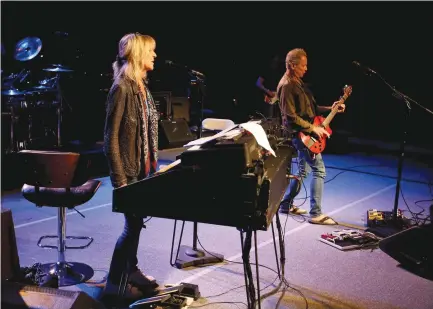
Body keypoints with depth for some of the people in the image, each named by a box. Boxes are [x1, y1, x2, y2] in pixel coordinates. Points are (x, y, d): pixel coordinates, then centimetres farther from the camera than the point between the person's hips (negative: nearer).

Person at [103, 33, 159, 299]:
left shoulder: (142, 86, 10)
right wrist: (120, 178, -19)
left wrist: (153, 163, 16)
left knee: (137, 221, 16)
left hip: (144, 167, 8)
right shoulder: (122, 89, -16)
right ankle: (114, 280, 14)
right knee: (132, 224, -2)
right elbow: (111, 137, -18)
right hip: (129, 169, -8)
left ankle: (131, 269, 31)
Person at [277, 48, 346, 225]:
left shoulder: (297, 82, 14)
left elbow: (309, 108, 20)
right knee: (319, 170, -10)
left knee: (303, 171, 17)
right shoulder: (287, 86, -17)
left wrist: (330, 108, 10)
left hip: (304, 133, 10)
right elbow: (290, 117, -22)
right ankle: (316, 214, -6)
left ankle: (286, 204, 28)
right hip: (300, 133, -10)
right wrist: (313, 128, -19)